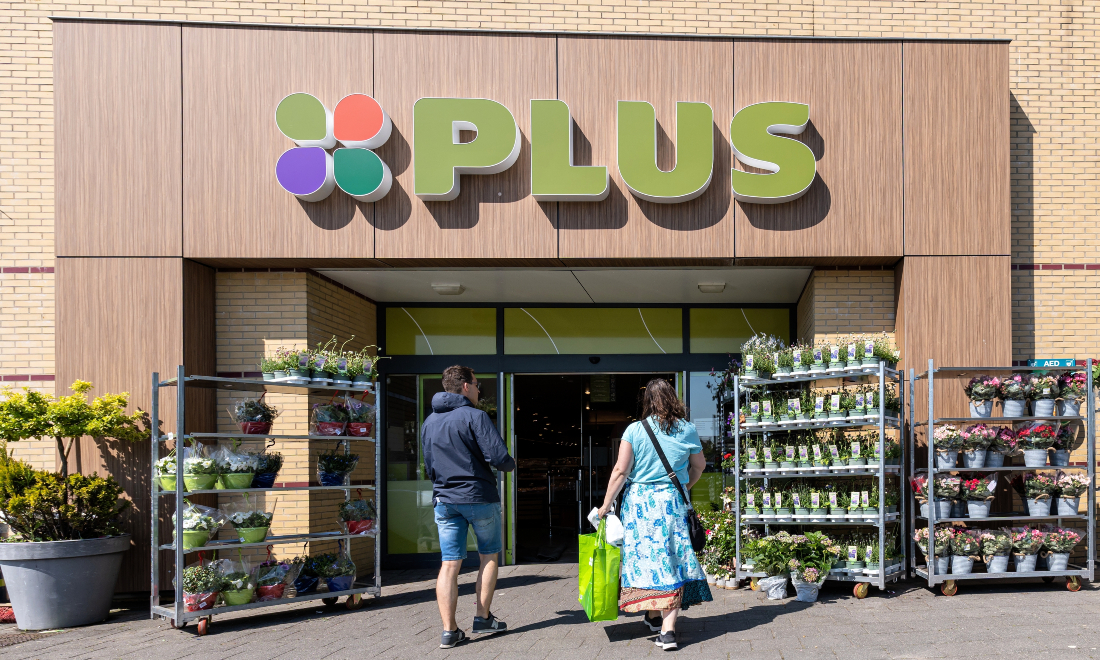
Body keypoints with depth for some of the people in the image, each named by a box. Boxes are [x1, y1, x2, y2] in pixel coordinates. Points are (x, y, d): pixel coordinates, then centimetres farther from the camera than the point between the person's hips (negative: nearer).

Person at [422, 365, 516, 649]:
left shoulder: (430, 422, 10)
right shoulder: (475, 416, -11)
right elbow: (498, 457, -17)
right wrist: (512, 464, 3)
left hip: (444, 500, 5)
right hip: (479, 497, -5)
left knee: (450, 564, 2)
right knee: (489, 556, 14)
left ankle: (449, 631, -2)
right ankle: (483, 619, 15)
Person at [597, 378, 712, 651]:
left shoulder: (634, 430, -5)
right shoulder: (687, 430, 2)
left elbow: (621, 470, -8)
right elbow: (699, 466, 14)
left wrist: (606, 505, -1)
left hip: (639, 500, -1)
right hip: (673, 502, 1)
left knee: (645, 557, 12)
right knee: (672, 560, 2)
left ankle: (654, 616, 26)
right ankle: (668, 628, -4)